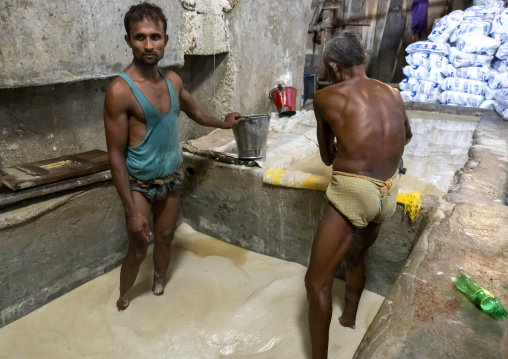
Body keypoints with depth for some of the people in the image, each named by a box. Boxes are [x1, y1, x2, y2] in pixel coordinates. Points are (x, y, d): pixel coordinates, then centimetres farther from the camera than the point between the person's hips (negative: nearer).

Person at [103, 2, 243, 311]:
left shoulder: (173, 80, -2)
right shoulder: (120, 91, -21)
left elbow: (195, 111, 19)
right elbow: (116, 155, -19)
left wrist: (224, 123, 32)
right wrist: (131, 210, -20)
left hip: (172, 180, 5)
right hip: (140, 185, -5)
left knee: (166, 238, 20)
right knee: (138, 250, 7)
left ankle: (160, 285, 46)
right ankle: (123, 300, 36)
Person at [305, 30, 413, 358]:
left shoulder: (326, 97, -2)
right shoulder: (394, 95, 11)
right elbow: (406, 136, 32)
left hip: (353, 192, -7)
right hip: (389, 193, 7)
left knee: (317, 282, 5)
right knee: (355, 257, 30)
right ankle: (349, 319, 53)